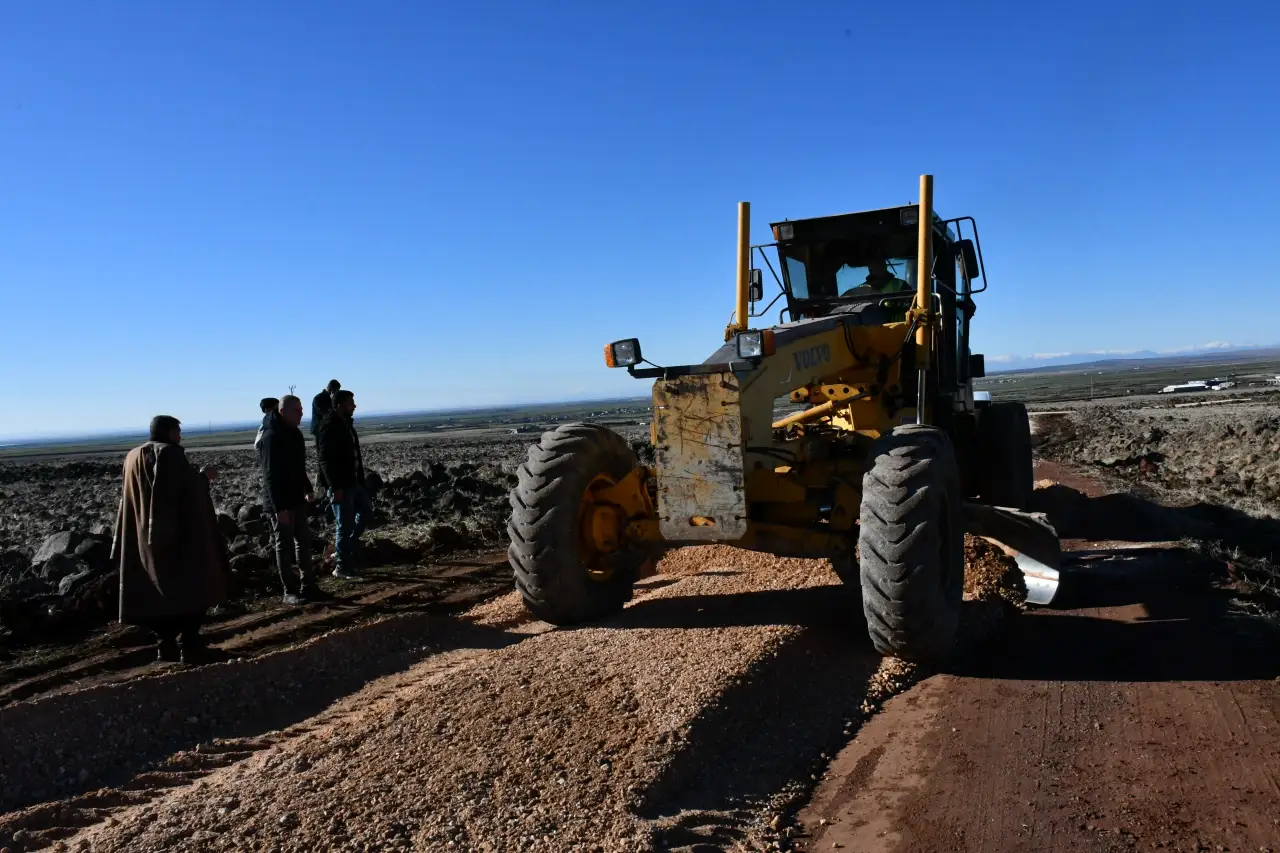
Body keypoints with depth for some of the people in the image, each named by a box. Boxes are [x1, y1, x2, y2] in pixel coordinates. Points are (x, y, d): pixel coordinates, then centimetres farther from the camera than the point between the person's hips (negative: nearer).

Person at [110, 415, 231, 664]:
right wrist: (203, 477, 0)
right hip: (179, 534, -8)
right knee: (191, 588, -5)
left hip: (147, 537, 8)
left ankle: (166, 645, 13)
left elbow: (131, 501, 17)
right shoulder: (170, 454, -12)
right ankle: (190, 646, -8)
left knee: (159, 592, 12)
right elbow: (189, 489, -17)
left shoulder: (134, 458, 13)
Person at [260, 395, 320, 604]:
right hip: (279, 503, -9)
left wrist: (308, 489, 19)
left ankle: (307, 586, 20)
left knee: (303, 541, 12)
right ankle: (290, 592, 7)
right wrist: (279, 507, -24)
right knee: (284, 544, -1)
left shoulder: (295, 433, 9)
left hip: (297, 498, 9)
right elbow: (271, 475, -22)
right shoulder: (272, 436, -18)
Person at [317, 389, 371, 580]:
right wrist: (335, 487, -24)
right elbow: (326, 460, -21)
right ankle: (343, 567, 10)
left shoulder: (346, 424, 12)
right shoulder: (330, 426, -16)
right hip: (340, 485, -9)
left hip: (353, 481, 9)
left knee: (366, 510, 18)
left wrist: (361, 479, 17)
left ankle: (344, 547, 28)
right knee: (345, 524, -1)